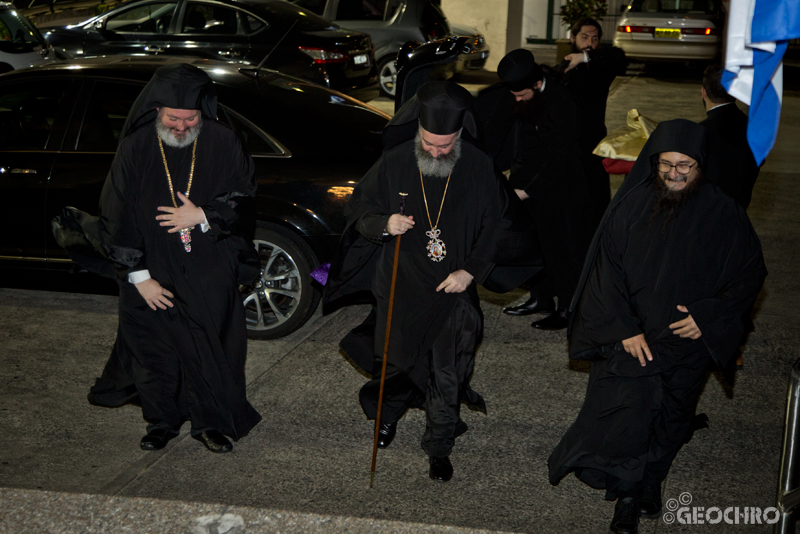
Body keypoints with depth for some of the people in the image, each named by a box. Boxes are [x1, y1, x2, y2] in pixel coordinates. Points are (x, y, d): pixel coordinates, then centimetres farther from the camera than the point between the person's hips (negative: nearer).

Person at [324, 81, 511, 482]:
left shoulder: (478, 168, -9)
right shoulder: (394, 163, -9)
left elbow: (492, 226, 0)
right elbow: (359, 211, -1)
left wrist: (470, 271, -10)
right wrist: (384, 224, -22)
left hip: (453, 290, 0)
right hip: (400, 287, 1)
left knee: (447, 374, 4)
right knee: (398, 359, 17)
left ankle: (439, 448, 21)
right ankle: (390, 413, 46)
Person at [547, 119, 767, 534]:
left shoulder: (724, 215, -9)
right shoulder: (631, 204, -9)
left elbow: (750, 275, 1)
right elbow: (607, 269, -5)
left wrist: (708, 316, -11)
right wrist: (624, 329, -13)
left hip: (687, 344, 1)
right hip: (628, 340, -1)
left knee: (670, 420, 15)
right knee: (626, 418, -1)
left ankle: (651, 480, 40)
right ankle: (628, 495, 21)